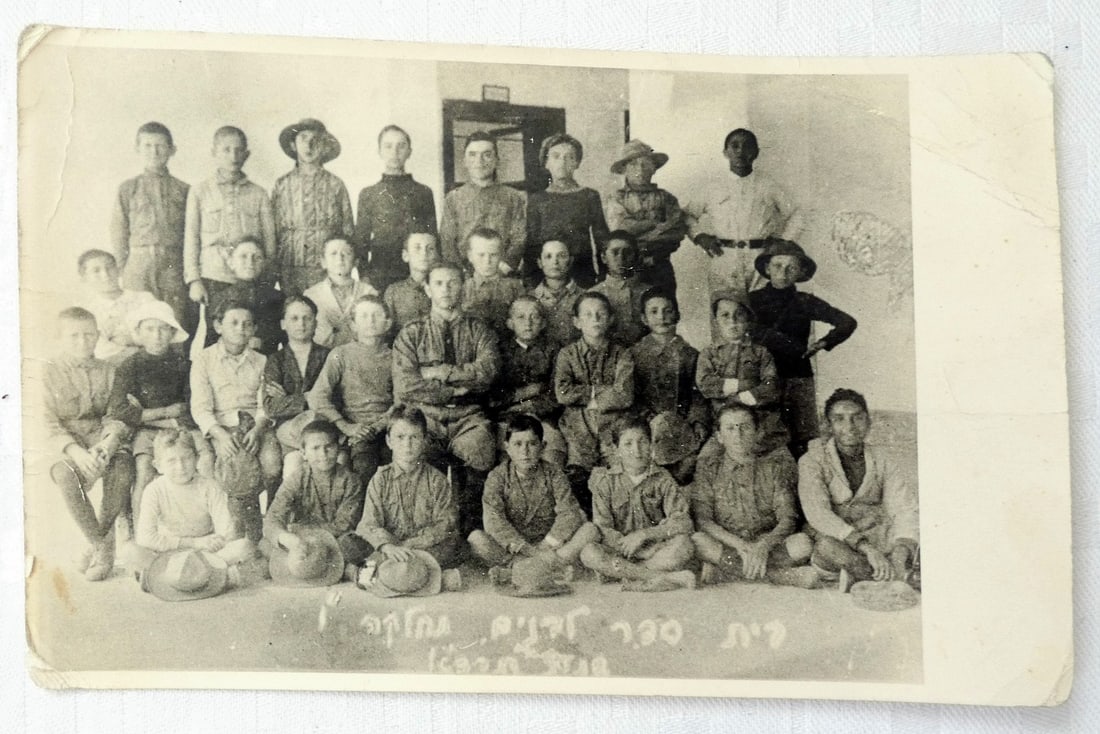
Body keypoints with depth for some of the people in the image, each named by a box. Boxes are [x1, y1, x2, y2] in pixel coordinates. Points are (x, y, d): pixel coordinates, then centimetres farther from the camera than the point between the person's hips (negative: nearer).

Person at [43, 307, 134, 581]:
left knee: (123, 466, -33)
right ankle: (103, 548, -21)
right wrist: (76, 451, -21)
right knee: (66, 475, -36)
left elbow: (115, 417, 5)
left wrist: (109, 442, -19)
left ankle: (99, 542, -14)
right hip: (65, 445, -2)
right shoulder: (51, 372, 2)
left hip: (101, 439, 2)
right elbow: (51, 424, -4)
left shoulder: (107, 371, 9)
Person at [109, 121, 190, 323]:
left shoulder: (183, 190, 9)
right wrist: (124, 269, 1)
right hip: (138, 266, 0)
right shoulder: (128, 189, 10)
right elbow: (118, 233, 9)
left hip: (174, 267, 0)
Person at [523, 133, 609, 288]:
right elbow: (531, 245, 6)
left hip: (583, 274, 0)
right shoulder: (536, 200, 7)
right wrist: (530, 280, -1)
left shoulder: (590, 196, 7)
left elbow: (601, 239, 7)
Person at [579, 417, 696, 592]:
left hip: (657, 549, -1)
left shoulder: (663, 479, 3)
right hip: (619, 552, 1)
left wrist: (643, 534, -19)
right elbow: (603, 530, -6)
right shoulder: (605, 481, 2)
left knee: (683, 544, -29)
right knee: (589, 553, -31)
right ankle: (666, 578, -30)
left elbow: (683, 523, -8)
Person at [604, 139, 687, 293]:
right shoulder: (618, 198, 7)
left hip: (661, 268, 2)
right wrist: (655, 223, -4)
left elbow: (679, 230, -3)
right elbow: (619, 228, -9)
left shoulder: (665, 198, 9)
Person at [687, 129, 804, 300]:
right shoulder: (713, 188, 12)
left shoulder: (768, 186, 12)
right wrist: (699, 236, 8)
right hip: (724, 259, 0)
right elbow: (687, 215, 22)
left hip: (761, 257, 0)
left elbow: (795, 216, 20)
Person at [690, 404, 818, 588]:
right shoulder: (707, 473, 10)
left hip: (768, 548, 1)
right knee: (697, 540, -32)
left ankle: (721, 570, -26)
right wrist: (740, 545, -21)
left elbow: (788, 520, 0)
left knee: (803, 542, -29)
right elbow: (702, 521, -4)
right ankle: (780, 575, -29)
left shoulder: (775, 468, 11)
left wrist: (764, 545, -22)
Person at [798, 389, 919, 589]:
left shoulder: (880, 460, 3)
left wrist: (900, 554, -30)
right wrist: (867, 548, -33)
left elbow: (906, 508, -9)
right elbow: (817, 514, -22)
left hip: (876, 539, 3)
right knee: (827, 545, -36)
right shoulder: (812, 462, -7)